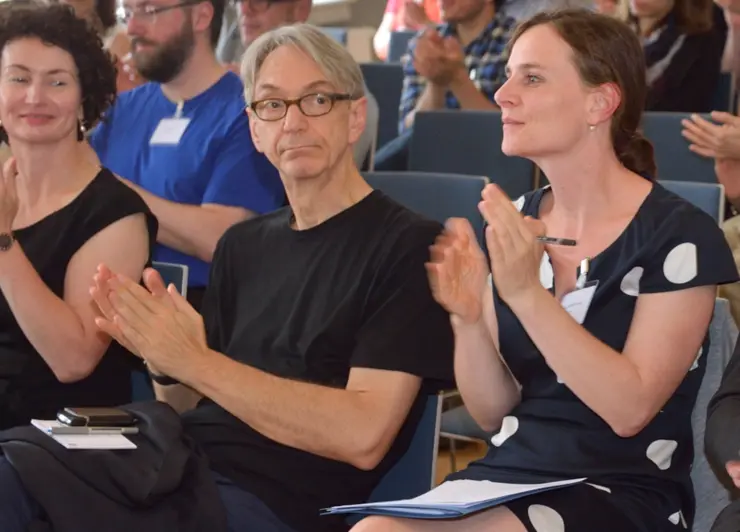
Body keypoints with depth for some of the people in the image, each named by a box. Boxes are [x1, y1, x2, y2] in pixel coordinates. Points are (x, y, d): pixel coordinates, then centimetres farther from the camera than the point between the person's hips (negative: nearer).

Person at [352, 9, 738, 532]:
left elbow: (629, 408, -16)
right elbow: (493, 412, 9)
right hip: (508, 473, 5)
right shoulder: (515, 222, 8)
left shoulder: (678, 234, -8)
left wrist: (527, 294, -22)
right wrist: (469, 317, -10)